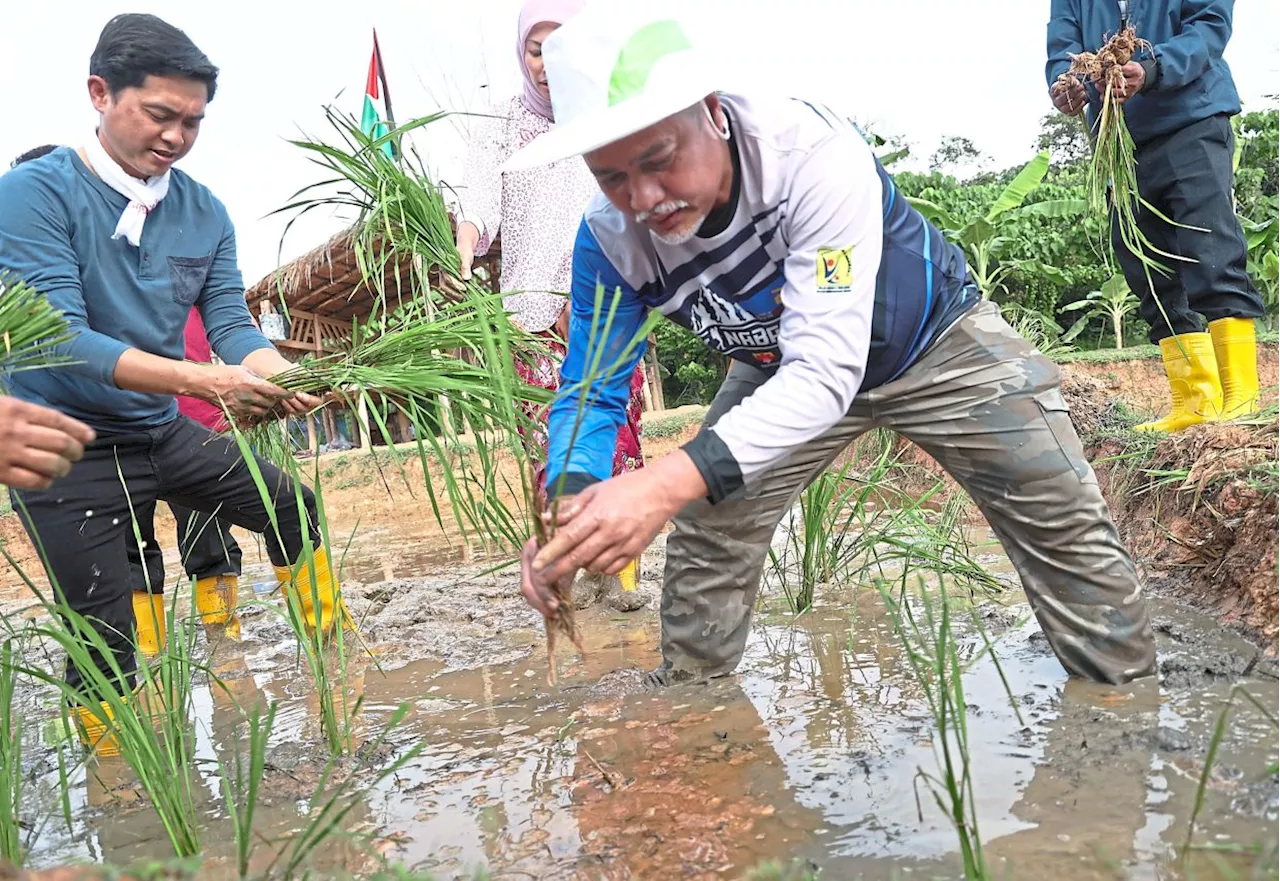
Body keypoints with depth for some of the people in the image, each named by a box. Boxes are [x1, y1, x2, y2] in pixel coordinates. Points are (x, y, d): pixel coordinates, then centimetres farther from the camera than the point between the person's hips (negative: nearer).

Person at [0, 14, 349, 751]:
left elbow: (233, 325, -5)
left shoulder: (205, 212, -2)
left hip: (164, 434, 6)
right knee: (104, 641, 1)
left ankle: (333, 647, 36)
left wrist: (289, 379, -27)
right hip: (70, 449, -5)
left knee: (294, 509, 14)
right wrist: (201, 380, -37)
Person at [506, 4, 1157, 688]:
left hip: (934, 341, -3)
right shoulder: (610, 239, -25)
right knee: (706, 532, -5)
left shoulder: (813, 153, -40)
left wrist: (668, 483, -60)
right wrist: (569, 502, -40)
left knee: (1063, 524, -4)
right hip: (781, 370, 3)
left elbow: (827, 367, -47)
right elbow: (591, 391, -16)